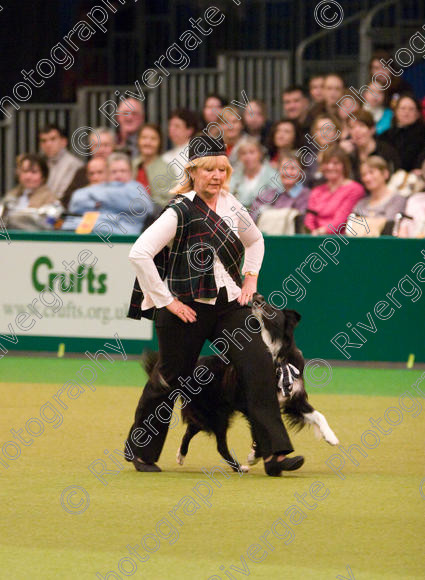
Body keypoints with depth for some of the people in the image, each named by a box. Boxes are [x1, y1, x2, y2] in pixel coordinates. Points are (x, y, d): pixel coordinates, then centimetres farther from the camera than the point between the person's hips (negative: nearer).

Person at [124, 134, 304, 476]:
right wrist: (166, 301, -18)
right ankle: (140, 450, 27)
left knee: (259, 363, -13)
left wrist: (250, 279, 14)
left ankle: (274, 452, -16)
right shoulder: (180, 212, -12)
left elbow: (255, 241, 28)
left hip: (229, 304, 5)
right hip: (187, 307, -5)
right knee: (172, 378, 4)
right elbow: (139, 253, -20)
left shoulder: (231, 205, 7)